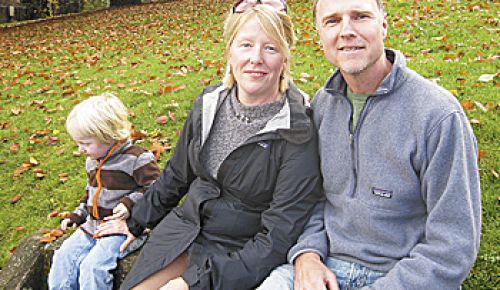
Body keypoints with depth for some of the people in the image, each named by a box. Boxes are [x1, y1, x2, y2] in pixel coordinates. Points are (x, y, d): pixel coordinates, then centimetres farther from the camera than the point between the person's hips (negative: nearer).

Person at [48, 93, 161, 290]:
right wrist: (78, 215, 18)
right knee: (63, 259, -5)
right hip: (92, 226, 8)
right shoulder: (92, 161, 11)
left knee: (92, 265, -23)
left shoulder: (136, 159, -15)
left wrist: (130, 203, -22)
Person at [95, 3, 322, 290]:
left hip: (240, 253, -4)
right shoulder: (209, 104, -1)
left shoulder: (297, 134, -18)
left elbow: (278, 237, -19)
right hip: (184, 228, 5)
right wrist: (136, 222, 22)